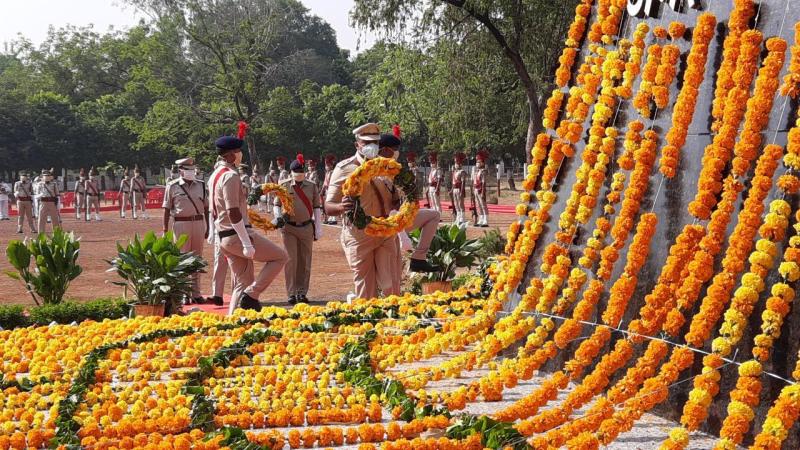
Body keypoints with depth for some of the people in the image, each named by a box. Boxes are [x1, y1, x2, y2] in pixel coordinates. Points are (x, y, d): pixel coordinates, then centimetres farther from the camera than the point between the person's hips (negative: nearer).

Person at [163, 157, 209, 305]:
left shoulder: (202, 186, 9)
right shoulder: (172, 187, -1)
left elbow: (206, 208, 13)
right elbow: (167, 209, 1)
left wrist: (208, 227, 9)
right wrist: (165, 229, -3)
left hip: (199, 223, 4)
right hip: (181, 224, -3)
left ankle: (196, 293, 15)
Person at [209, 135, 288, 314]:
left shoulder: (215, 176, 15)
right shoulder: (230, 176, -16)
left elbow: (214, 211, 21)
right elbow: (233, 213, -23)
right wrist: (247, 244, -24)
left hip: (224, 237, 10)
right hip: (237, 234, -10)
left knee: (242, 282, 13)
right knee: (280, 257, 0)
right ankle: (251, 295, -5)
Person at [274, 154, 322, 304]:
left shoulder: (312, 187, 4)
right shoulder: (284, 187, 2)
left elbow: (317, 208, 6)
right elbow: (276, 205, 10)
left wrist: (318, 230, 3)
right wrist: (278, 217, -11)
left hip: (306, 228, 1)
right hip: (289, 228, -1)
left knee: (304, 262, 5)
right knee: (290, 260, -7)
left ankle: (302, 293, 14)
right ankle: (292, 293, -2)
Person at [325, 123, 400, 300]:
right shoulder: (344, 169, -2)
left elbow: (393, 201, 21)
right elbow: (328, 207, -5)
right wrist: (342, 207, -28)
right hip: (359, 234, -3)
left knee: (390, 286, -1)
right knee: (366, 290, 1)